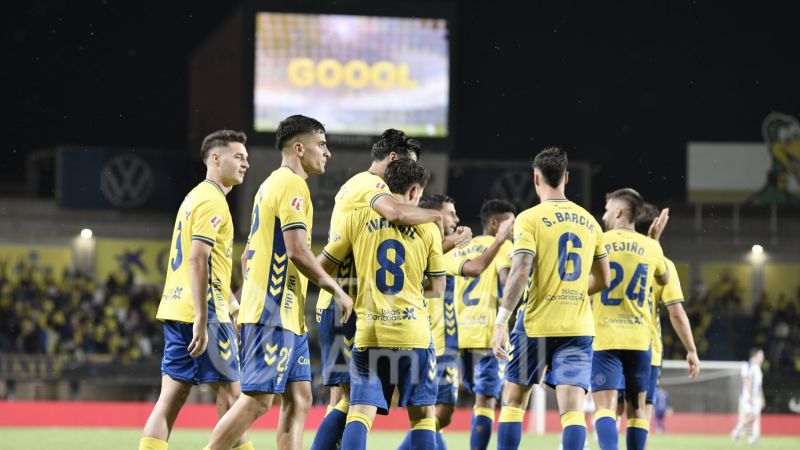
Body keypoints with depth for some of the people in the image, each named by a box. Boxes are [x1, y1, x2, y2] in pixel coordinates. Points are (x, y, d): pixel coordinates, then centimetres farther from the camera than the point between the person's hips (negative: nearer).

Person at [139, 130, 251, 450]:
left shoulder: (196, 197, 21)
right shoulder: (212, 201, -10)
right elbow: (198, 259, -19)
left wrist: (233, 304, 30)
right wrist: (201, 321, -23)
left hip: (176, 312, 9)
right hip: (205, 313, -9)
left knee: (171, 398, 4)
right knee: (230, 393, -2)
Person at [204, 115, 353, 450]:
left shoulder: (272, 184, 21)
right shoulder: (292, 185, -10)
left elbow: (247, 256, 23)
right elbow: (297, 251, -19)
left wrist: (247, 304, 24)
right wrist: (336, 290, -10)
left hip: (287, 315, 10)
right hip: (274, 313, -10)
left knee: (299, 399, 6)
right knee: (257, 400, -11)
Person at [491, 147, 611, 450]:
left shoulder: (530, 218, -5)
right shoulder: (589, 221, 11)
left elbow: (520, 272, -16)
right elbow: (603, 280, 16)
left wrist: (501, 322, -15)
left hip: (537, 324, -3)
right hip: (578, 327, 3)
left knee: (513, 400, 11)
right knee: (573, 408, -4)